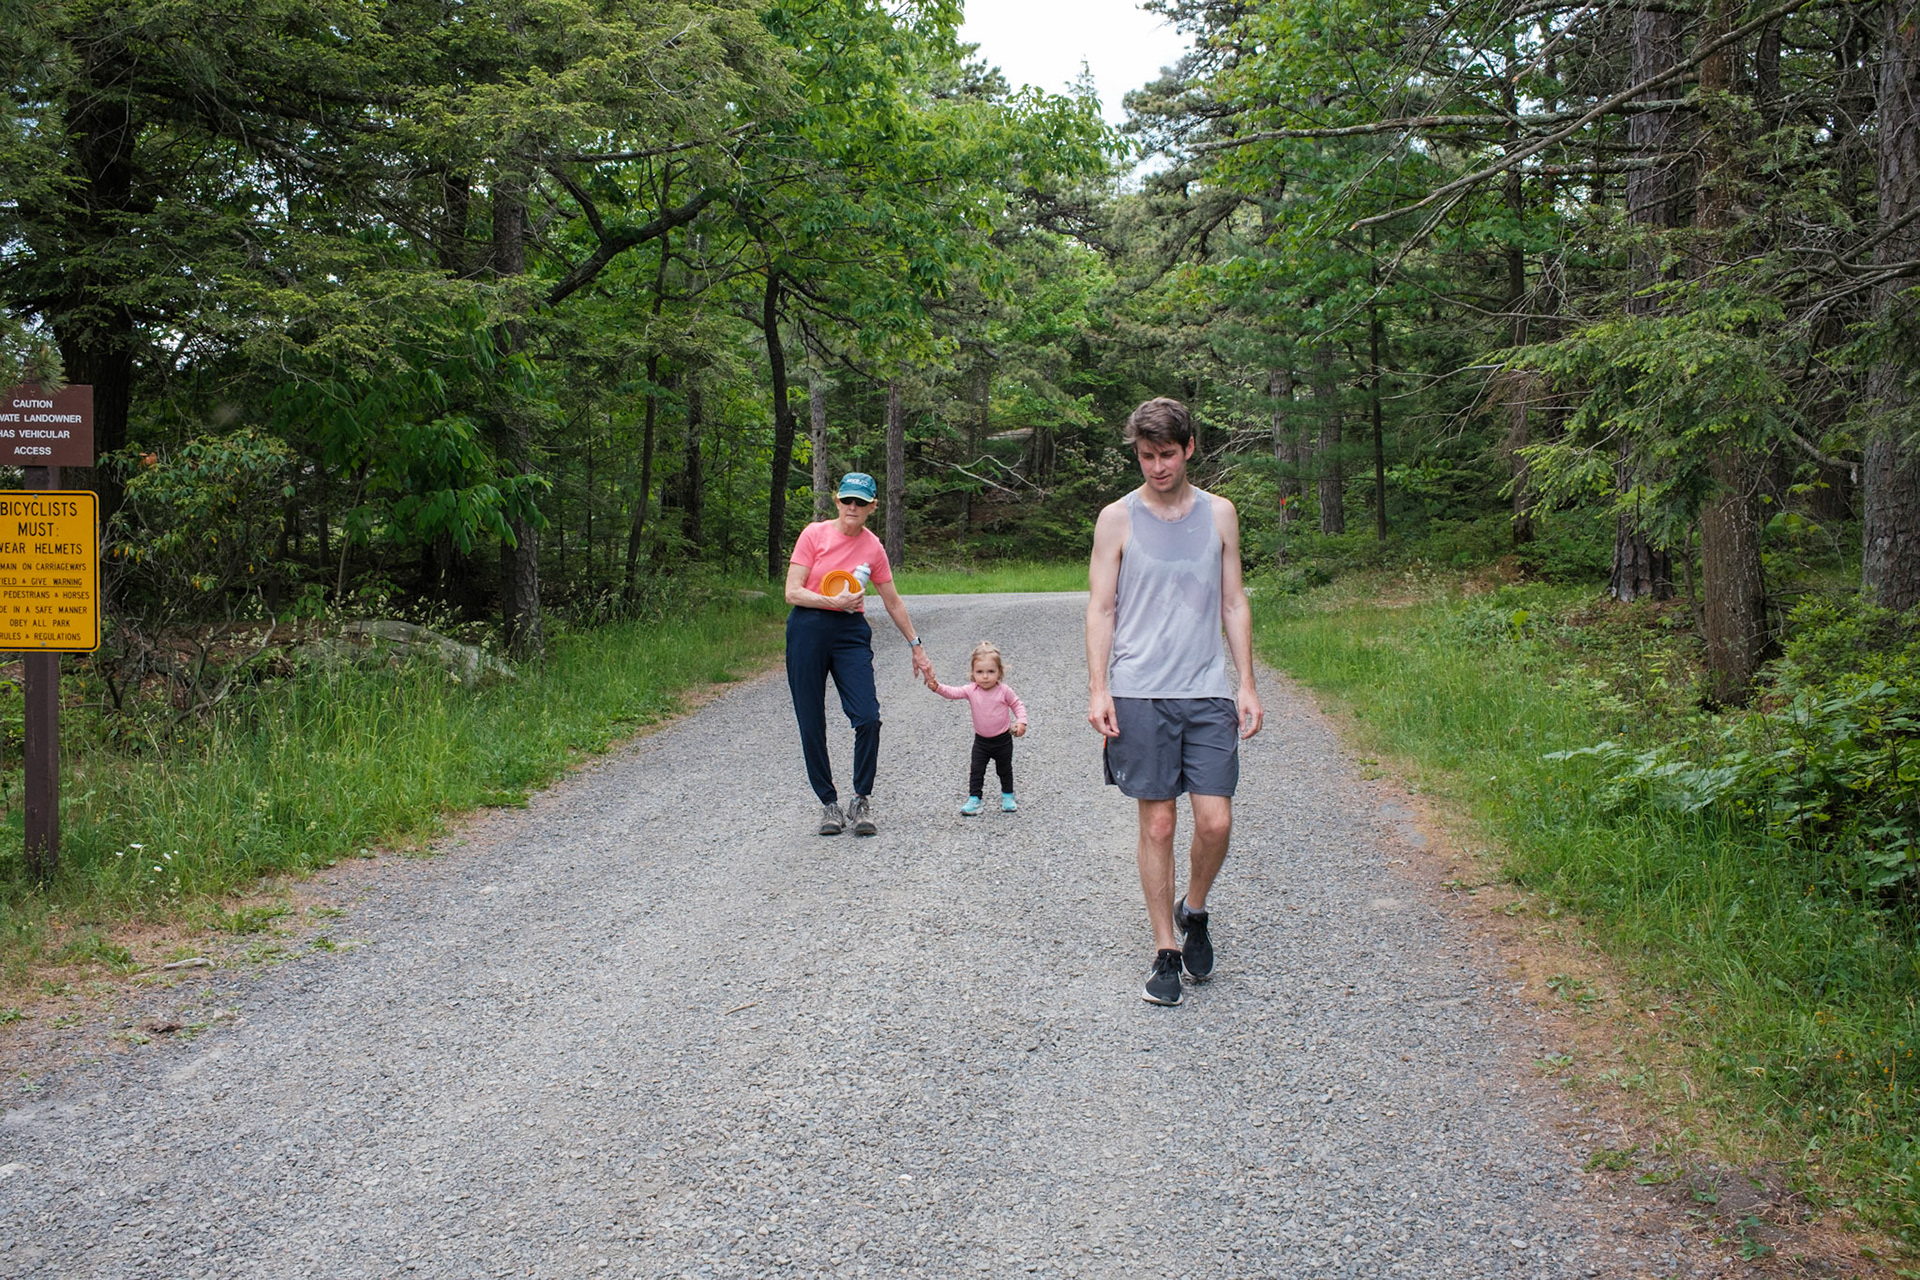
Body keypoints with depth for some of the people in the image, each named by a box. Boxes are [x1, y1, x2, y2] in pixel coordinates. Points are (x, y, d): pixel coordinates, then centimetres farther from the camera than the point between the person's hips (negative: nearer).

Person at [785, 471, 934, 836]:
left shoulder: (873, 547, 5)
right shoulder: (815, 534, -3)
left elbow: (893, 602, 15)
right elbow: (792, 592, -7)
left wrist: (916, 648, 18)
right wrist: (833, 602, -20)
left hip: (851, 633, 1)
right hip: (807, 631, -1)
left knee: (868, 717, -13)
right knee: (811, 725, 1)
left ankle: (861, 801, 4)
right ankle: (828, 804, 14)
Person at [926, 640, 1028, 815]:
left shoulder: (1004, 691, -14)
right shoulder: (971, 690, -12)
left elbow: (1017, 705, -2)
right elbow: (953, 692, -23)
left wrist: (1021, 722, -16)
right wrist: (937, 687, -41)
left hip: (1002, 740, -1)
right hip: (981, 740, 1)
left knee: (1004, 770, 14)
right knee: (976, 770, 1)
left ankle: (1007, 797, 33)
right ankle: (973, 800, 9)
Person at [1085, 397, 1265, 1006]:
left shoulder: (1219, 514, 8)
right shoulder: (1118, 518, 2)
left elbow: (1234, 604, 12)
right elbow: (1100, 608, 2)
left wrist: (1247, 685, 6)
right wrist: (1098, 690, -6)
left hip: (1208, 694, 2)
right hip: (1140, 694, -2)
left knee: (1216, 820, -5)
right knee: (1157, 825, 1)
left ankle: (1193, 912, 24)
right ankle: (1166, 950, 12)